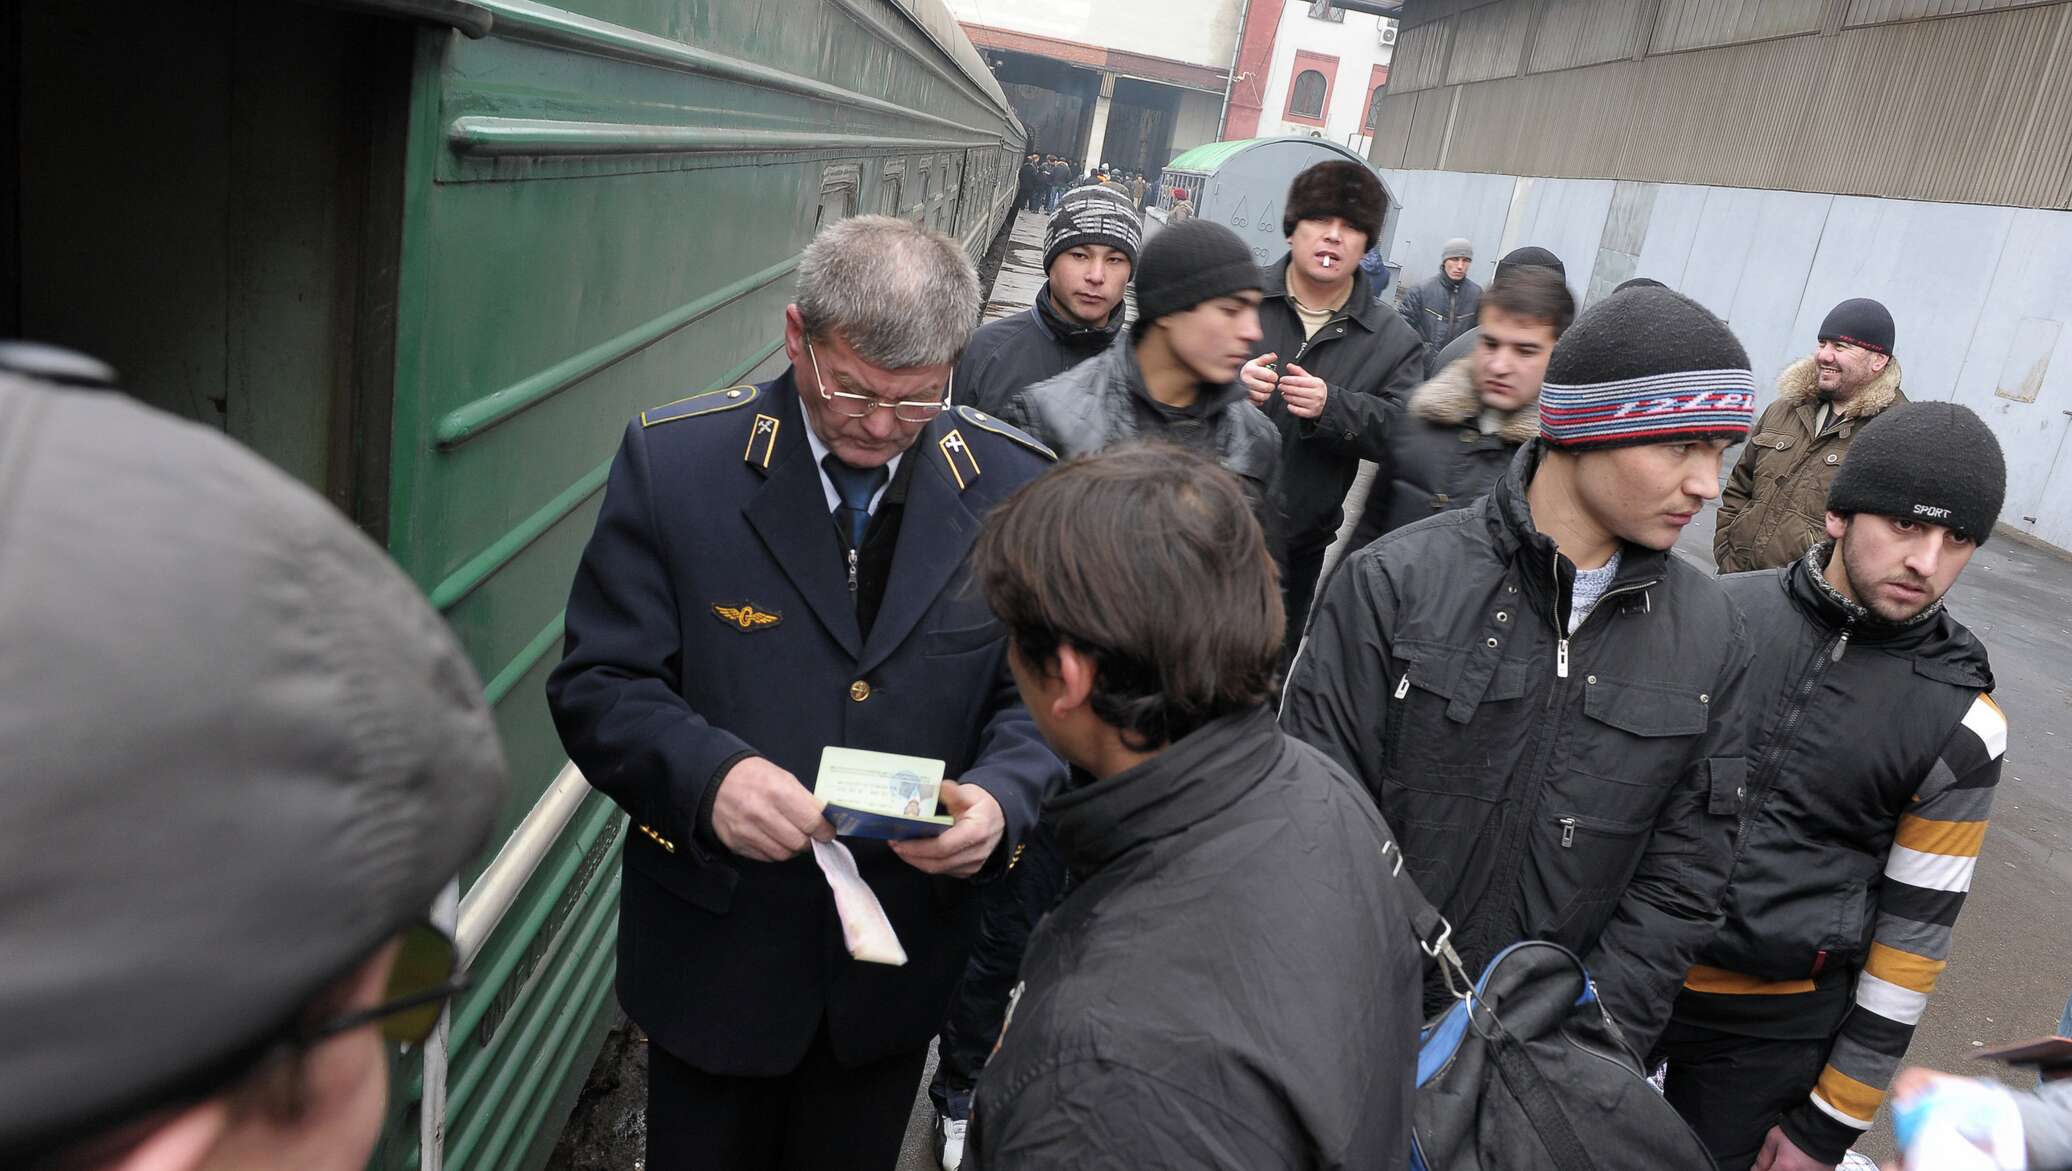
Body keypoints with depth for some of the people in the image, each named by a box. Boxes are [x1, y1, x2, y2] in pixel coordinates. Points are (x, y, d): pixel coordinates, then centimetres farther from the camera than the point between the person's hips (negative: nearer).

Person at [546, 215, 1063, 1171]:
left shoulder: (1015, 485, -8)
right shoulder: (675, 459, -13)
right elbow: (599, 682, -11)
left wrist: (1001, 799, -22)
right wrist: (706, 776, -30)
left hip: (900, 959, 2)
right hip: (717, 950, -1)